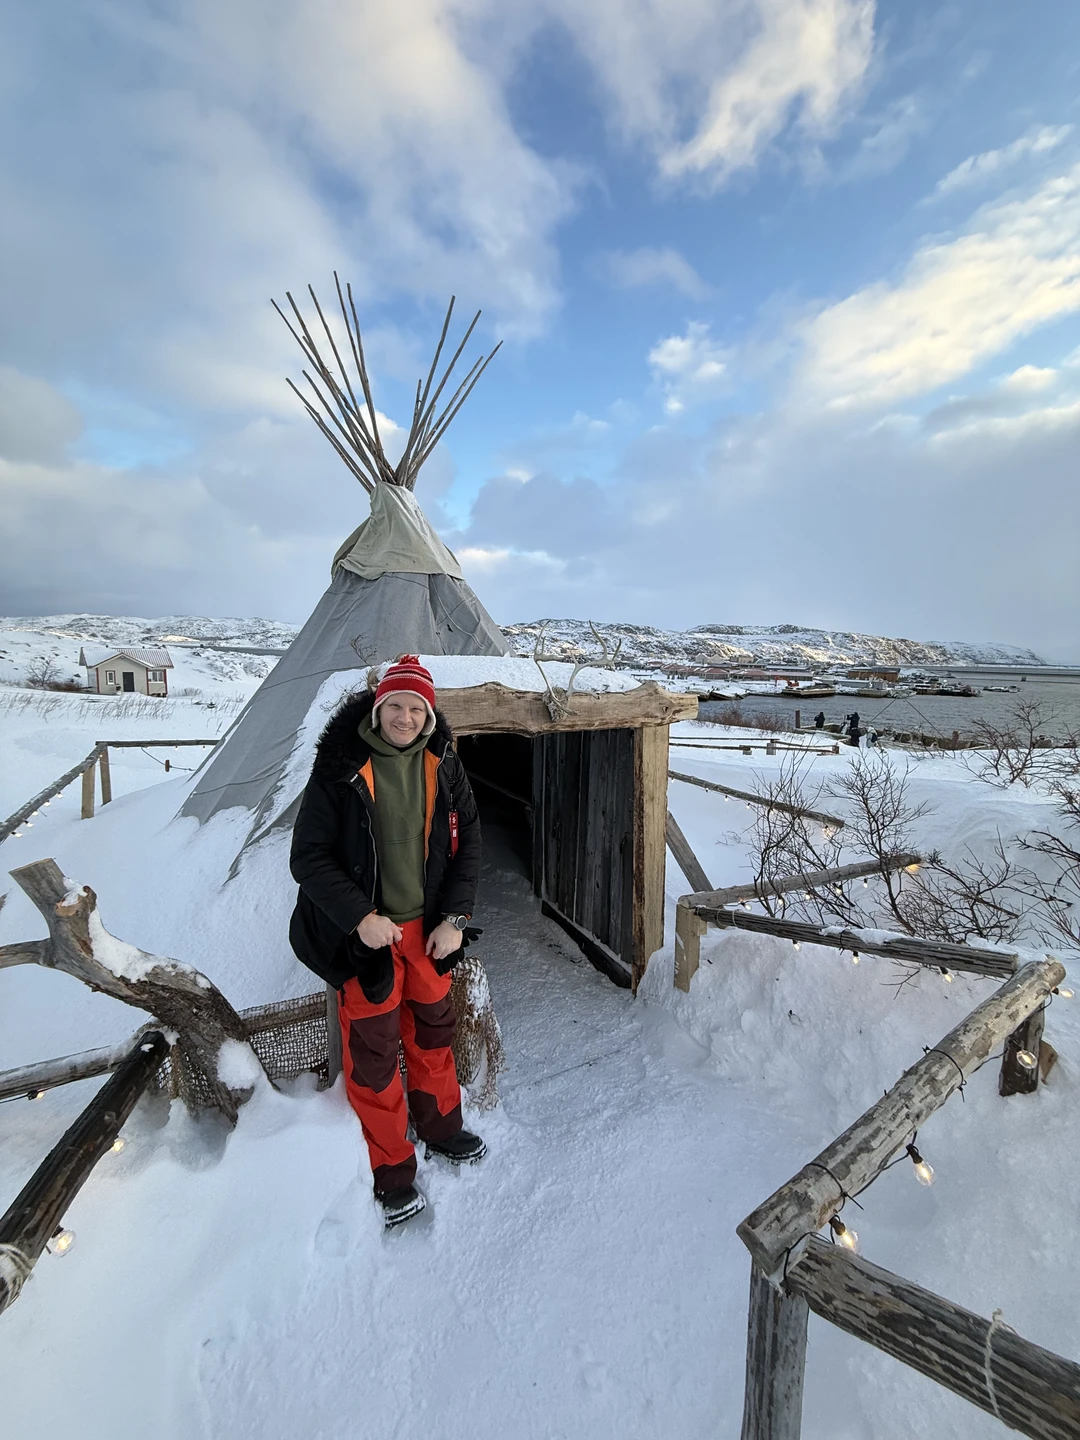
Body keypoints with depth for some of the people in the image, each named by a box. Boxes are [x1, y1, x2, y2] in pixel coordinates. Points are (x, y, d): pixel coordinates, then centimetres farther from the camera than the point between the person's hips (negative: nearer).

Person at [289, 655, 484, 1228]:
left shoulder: (442, 766, -5)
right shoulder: (341, 768, -16)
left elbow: (467, 842, 1)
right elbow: (309, 857, -12)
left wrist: (455, 918, -5)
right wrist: (361, 917, -20)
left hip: (429, 927, 4)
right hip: (364, 932, -4)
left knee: (433, 1031, 21)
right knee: (372, 1051, 8)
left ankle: (441, 1129, 47)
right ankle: (390, 1170, 33)